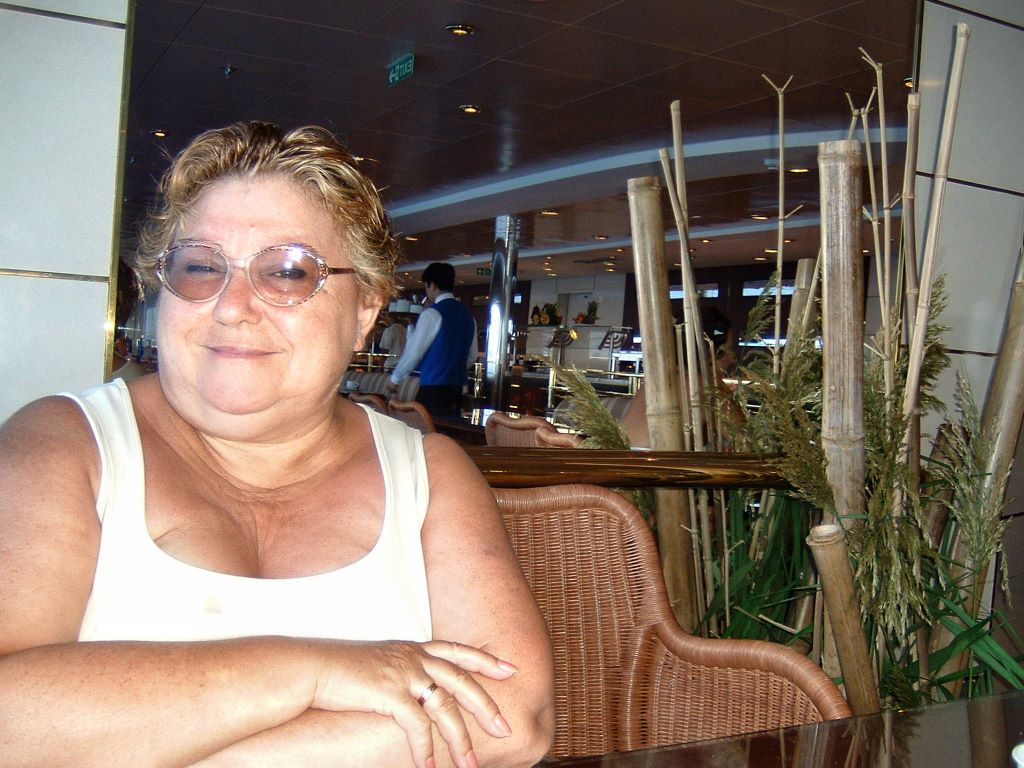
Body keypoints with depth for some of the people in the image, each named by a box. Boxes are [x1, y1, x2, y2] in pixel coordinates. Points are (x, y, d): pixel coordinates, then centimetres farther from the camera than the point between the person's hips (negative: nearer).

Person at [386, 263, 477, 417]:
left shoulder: (432, 314, -10)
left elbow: (414, 351, -8)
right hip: (456, 389, 8)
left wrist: (395, 378, 6)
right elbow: (472, 357, 18)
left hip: (434, 388, -8)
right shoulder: (467, 316, 12)